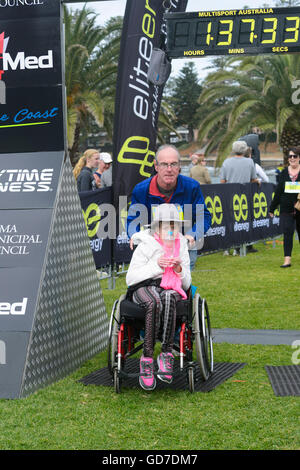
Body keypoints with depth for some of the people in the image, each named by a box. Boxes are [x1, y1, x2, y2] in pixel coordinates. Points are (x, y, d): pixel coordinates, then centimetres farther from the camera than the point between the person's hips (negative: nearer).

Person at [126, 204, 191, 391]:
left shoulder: (181, 246, 16)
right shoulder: (145, 245, 3)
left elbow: (186, 284, 16)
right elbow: (130, 278, -3)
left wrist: (180, 269, -6)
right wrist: (155, 266, -14)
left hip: (172, 289, 2)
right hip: (145, 287, -2)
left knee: (168, 298, -38)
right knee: (155, 303, -40)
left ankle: (167, 354, -40)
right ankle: (147, 358, -38)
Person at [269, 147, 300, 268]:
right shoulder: (284, 172, 7)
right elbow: (278, 191, 12)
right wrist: (272, 208, 12)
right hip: (286, 209, 1)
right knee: (287, 232, -8)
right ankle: (287, 259, -10)